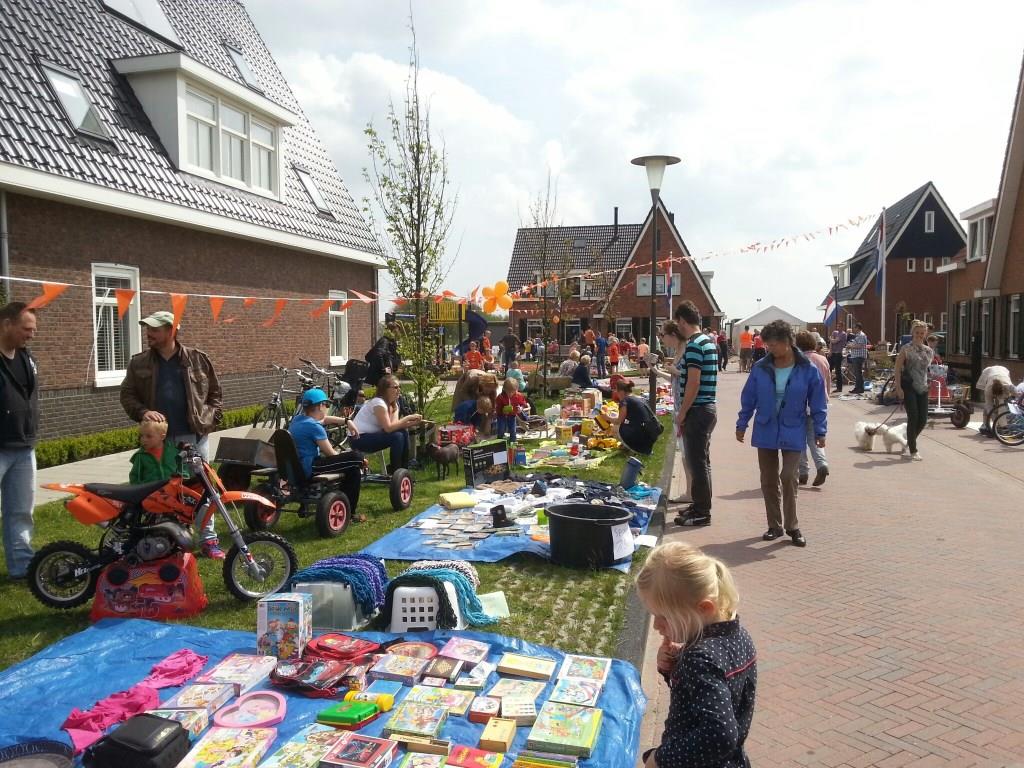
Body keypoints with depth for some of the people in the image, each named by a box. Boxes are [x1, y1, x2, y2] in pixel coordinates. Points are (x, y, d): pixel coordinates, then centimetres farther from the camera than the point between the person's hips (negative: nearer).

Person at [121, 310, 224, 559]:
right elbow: (127, 394, 7)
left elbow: (214, 393, 9)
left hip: (194, 436, -1)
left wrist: (211, 419, -3)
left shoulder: (198, 360, 3)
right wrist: (143, 412, -11)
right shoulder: (139, 364, 6)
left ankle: (208, 540, 14)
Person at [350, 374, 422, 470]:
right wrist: (408, 418, -23)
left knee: (404, 433, -3)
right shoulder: (378, 402, -20)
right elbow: (388, 428, -28)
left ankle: (403, 469, 5)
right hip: (358, 439, -9)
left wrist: (413, 422, -21)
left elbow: (395, 424, -7)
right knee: (397, 436, -22)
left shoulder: (393, 404, 8)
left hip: (371, 435, 9)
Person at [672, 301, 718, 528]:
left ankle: (701, 513, 5)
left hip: (697, 410, -10)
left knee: (698, 462, -3)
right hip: (708, 407, 10)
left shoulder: (693, 345, -17)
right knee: (701, 460, 17)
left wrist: (681, 415, -15)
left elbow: (693, 384, -21)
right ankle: (700, 505, 27)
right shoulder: (709, 342, 13)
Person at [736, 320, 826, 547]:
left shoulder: (807, 370, -8)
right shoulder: (760, 368, -4)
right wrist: (741, 424, 8)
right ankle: (774, 526, 24)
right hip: (765, 431, 3)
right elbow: (748, 398, 5)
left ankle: (792, 526, 10)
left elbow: (818, 403, -2)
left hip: (793, 433, -3)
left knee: (788, 477, -9)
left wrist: (820, 431, 0)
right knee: (768, 481, 9)